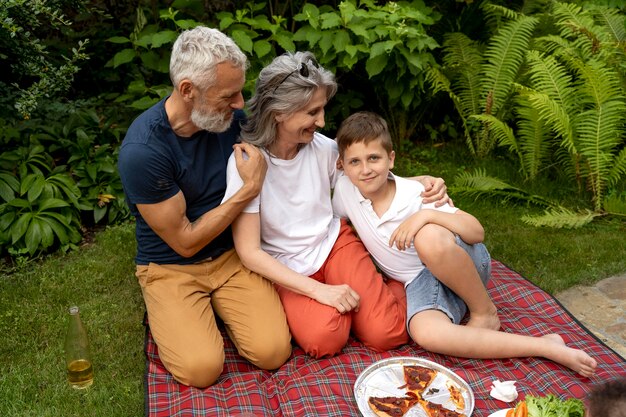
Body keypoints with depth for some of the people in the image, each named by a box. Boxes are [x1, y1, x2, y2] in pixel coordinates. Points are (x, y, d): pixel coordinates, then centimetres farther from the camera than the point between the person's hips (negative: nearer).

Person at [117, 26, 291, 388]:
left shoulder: (231, 116, -10)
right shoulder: (142, 151, -26)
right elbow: (185, 242, -18)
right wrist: (249, 190, -20)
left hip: (232, 254, 3)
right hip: (171, 267, -3)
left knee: (273, 352, -16)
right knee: (202, 368, -21)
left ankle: (218, 305, 13)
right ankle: (168, 312, 9)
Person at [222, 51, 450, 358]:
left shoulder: (322, 147, -9)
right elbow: (250, 253, -19)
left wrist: (422, 182, -10)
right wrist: (318, 290, -25)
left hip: (334, 242, 2)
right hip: (286, 269, -2)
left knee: (386, 333, -16)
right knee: (324, 339, -28)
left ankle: (396, 283, 14)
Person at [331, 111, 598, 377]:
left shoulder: (415, 192, -16)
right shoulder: (344, 190, -8)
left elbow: (477, 232, -19)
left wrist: (427, 215, -34)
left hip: (466, 264, -2)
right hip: (421, 282, 3)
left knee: (429, 237, -40)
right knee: (426, 334, -34)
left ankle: (485, 312, -12)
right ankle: (545, 347, -26)